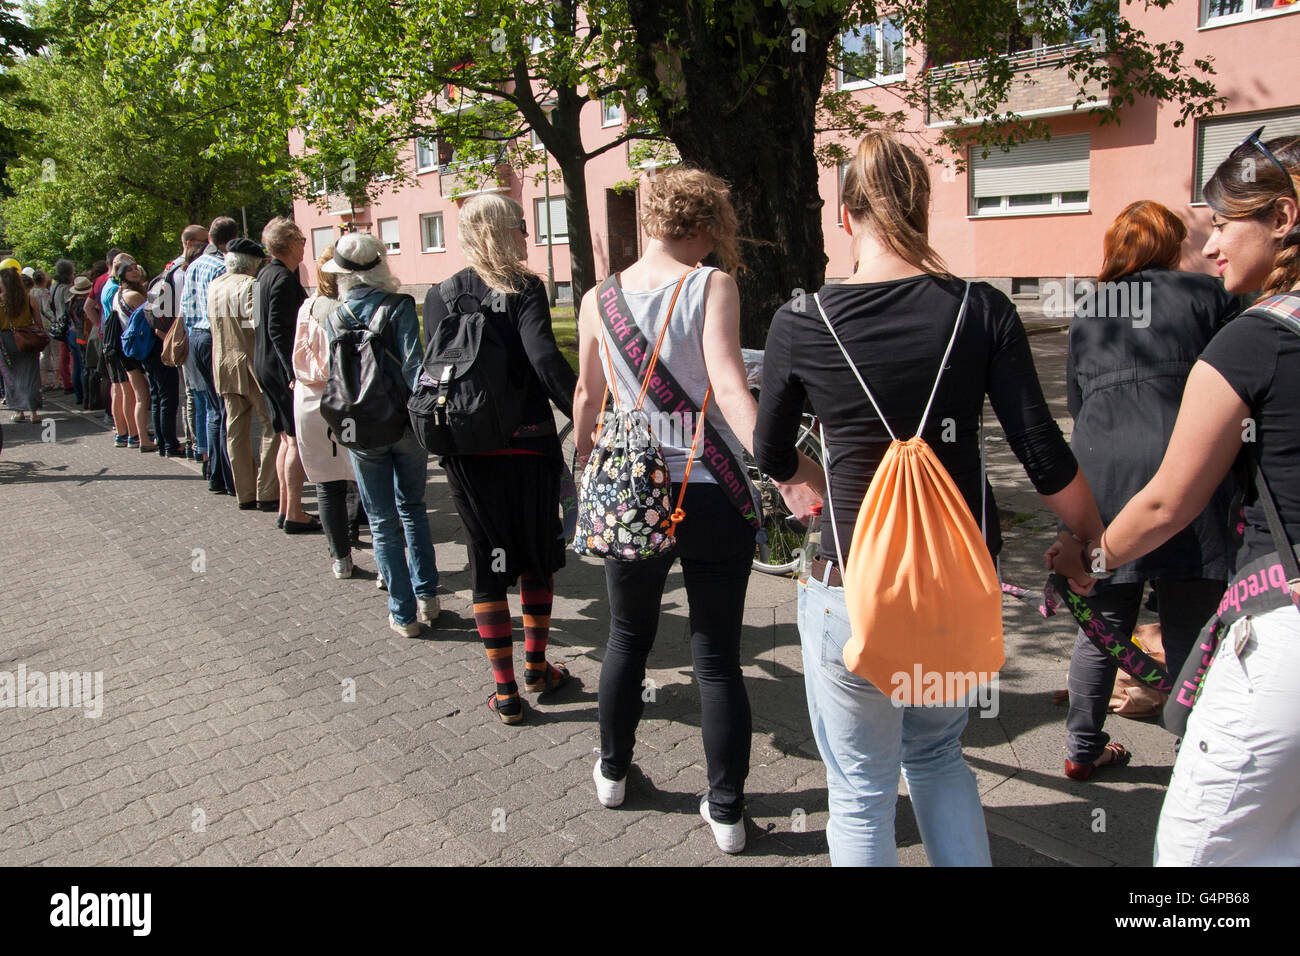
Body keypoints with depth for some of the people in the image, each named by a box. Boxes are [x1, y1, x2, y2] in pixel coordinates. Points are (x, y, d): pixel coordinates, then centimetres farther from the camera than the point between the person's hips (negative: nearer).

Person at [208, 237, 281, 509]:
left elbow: (213, 322, 19)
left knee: (236, 429, 9)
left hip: (223, 363, 8)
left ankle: (245, 494, 14)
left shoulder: (214, 285, 12)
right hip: (250, 364, -8)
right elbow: (256, 323, -20)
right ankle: (266, 492, -2)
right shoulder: (249, 285, -12)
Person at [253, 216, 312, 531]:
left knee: (286, 439, 15)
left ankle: (285, 508, 21)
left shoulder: (265, 275, 15)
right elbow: (279, 330, -21)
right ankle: (294, 514, -3)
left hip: (265, 364, 10)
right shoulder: (283, 279, -15)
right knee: (297, 440, -5)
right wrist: (294, 372, -23)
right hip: (281, 365, -10)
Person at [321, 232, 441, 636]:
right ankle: (426, 597, 17)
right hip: (405, 423, -1)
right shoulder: (399, 306, -7)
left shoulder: (335, 318, 1)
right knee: (412, 508, 19)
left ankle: (404, 614, 12)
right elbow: (413, 364, -15)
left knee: (382, 523, 10)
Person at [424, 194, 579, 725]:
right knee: (537, 558, 17)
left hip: (468, 453, 3)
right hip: (529, 446, -2)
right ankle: (536, 668, 28)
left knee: (488, 566, 9)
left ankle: (506, 692, 13)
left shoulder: (440, 297, 5)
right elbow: (545, 360, -21)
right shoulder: (523, 288, -8)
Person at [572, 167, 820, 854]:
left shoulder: (598, 300, 2)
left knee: (629, 636, 23)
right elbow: (728, 386, -23)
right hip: (714, 495, -3)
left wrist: (584, 464, 27)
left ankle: (612, 772, 39)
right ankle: (726, 811, 20)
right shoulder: (712, 286, -9)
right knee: (718, 658, 9)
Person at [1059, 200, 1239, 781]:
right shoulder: (1204, 294, 5)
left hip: (1098, 471, 4)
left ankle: (1082, 749, 25)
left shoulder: (1087, 311, 15)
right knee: (1188, 630, 6)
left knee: (1102, 623, 14)